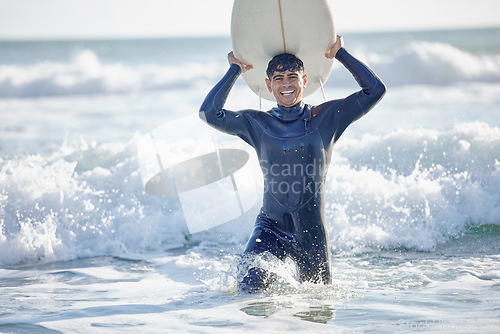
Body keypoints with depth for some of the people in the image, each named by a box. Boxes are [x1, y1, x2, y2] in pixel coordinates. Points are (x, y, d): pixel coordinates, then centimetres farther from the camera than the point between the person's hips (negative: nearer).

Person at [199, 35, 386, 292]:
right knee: (250, 287, -19)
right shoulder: (257, 124, 1)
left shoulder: (326, 117, 0)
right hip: (271, 228, -1)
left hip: (312, 231, 1)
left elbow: (375, 90, -5)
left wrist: (340, 54, -1)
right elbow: (209, 113, -10)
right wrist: (235, 70, -2)